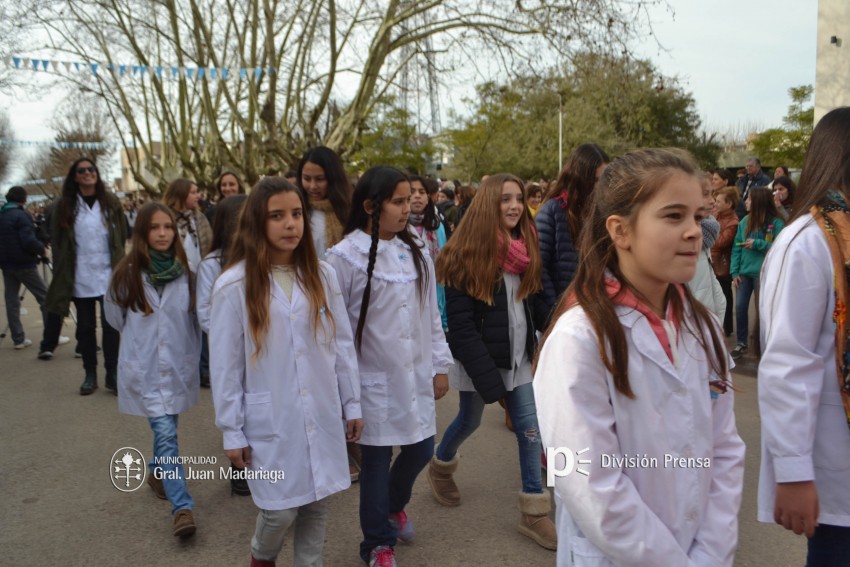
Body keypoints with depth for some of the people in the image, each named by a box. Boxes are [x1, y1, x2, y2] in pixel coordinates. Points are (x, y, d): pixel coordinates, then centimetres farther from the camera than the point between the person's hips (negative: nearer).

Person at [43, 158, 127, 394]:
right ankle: (90, 374, 19)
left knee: (111, 325, -1)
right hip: (80, 277, 1)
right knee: (85, 327, 8)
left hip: (108, 275, 0)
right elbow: (56, 241, 5)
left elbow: (122, 237, 7)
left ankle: (113, 374, 9)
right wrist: (62, 273, 0)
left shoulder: (111, 202, 4)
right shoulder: (64, 205, 3)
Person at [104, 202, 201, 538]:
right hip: (145, 368, -2)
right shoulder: (128, 273, -7)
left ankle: (157, 472, 44)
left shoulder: (184, 271, -3)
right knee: (165, 434, -9)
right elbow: (115, 317, 9)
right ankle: (182, 507, -7)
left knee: (166, 430, 16)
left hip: (178, 366, 3)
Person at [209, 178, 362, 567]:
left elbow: (342, 344, 5)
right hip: (271, 422, -3)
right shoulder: (235, 285, -9)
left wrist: (351, 404, 7)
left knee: (317, 504, 13)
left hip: (322, 416, 3)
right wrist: (232, 432, -4)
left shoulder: (322, 275, 0)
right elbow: (225, 366, -6)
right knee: (280, 509, 4)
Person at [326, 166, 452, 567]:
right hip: (374, 379, -5)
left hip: (416, 375, 5)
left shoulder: (415, 254, 5)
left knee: (421, 450, 15)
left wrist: (440, 365, 10)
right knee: (376, 461, 7)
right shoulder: (345, 257, -13)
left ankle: (395, 504, 46)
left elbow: (431, 314, 10)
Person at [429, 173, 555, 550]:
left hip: (520, 355, 5)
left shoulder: (524, 248, 3)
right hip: (479, 357, -5)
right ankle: (441, 467, 45)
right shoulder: (466, 254, -16)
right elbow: (460, 323, -19)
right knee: (470, 420, 14)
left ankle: (534, 513, 13)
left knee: (530, 428, 3)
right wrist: (487, 377, -22)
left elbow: (533, 302, 9)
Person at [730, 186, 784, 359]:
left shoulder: (776, 223, -10)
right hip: (744, 272, 4)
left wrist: (758, 244, -18)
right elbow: (736, 248, 3)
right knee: (740, 307, 5)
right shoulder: (744, 221, 4)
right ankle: (742, 343, 19)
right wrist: (734, 272, -3)